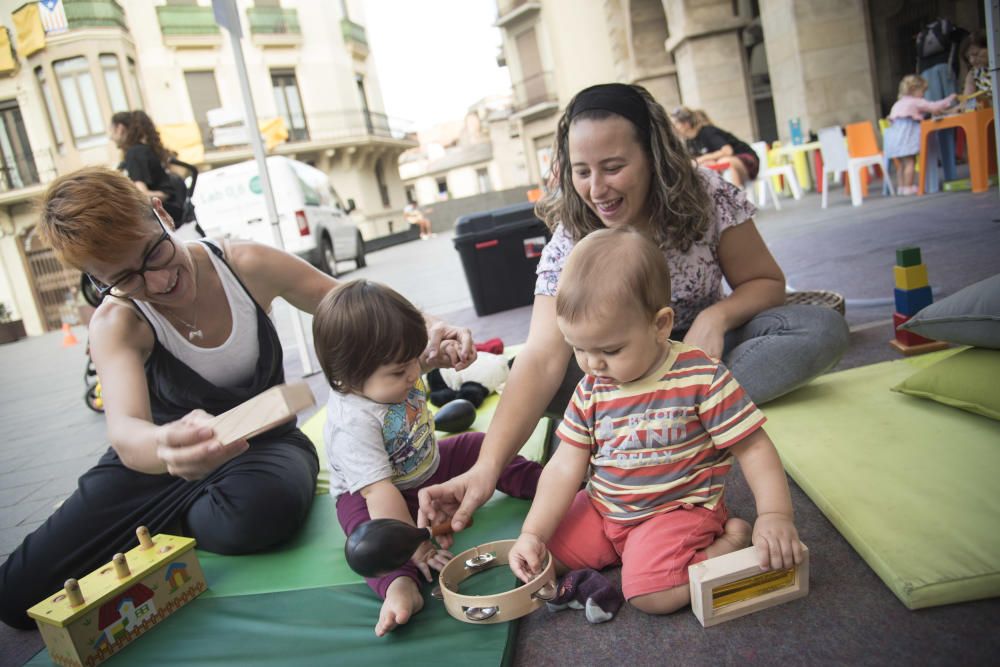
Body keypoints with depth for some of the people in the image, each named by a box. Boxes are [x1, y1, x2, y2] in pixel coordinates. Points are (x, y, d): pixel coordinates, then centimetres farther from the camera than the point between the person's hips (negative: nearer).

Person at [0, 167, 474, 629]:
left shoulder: (247, 266, -17)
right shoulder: (116, 324, -18)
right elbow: (124, 433, -37)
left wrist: (425, 332, -30)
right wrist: (167, 446, -63)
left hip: (264, 442, 0)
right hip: (154, 454, 1)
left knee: (255, 513, -37)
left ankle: (166, 527, -3)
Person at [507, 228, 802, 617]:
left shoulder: (703, 378, -16)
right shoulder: (591, 390, -2)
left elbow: (753, 449, -10)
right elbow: (566, 466, -1)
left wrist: (776, 516, -23)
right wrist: (532, 534, -9)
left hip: (679, 510, -5)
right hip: (602, 511, 6)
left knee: (651, 593, -28)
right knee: (538, 557, -4)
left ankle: (731, 543, -2)